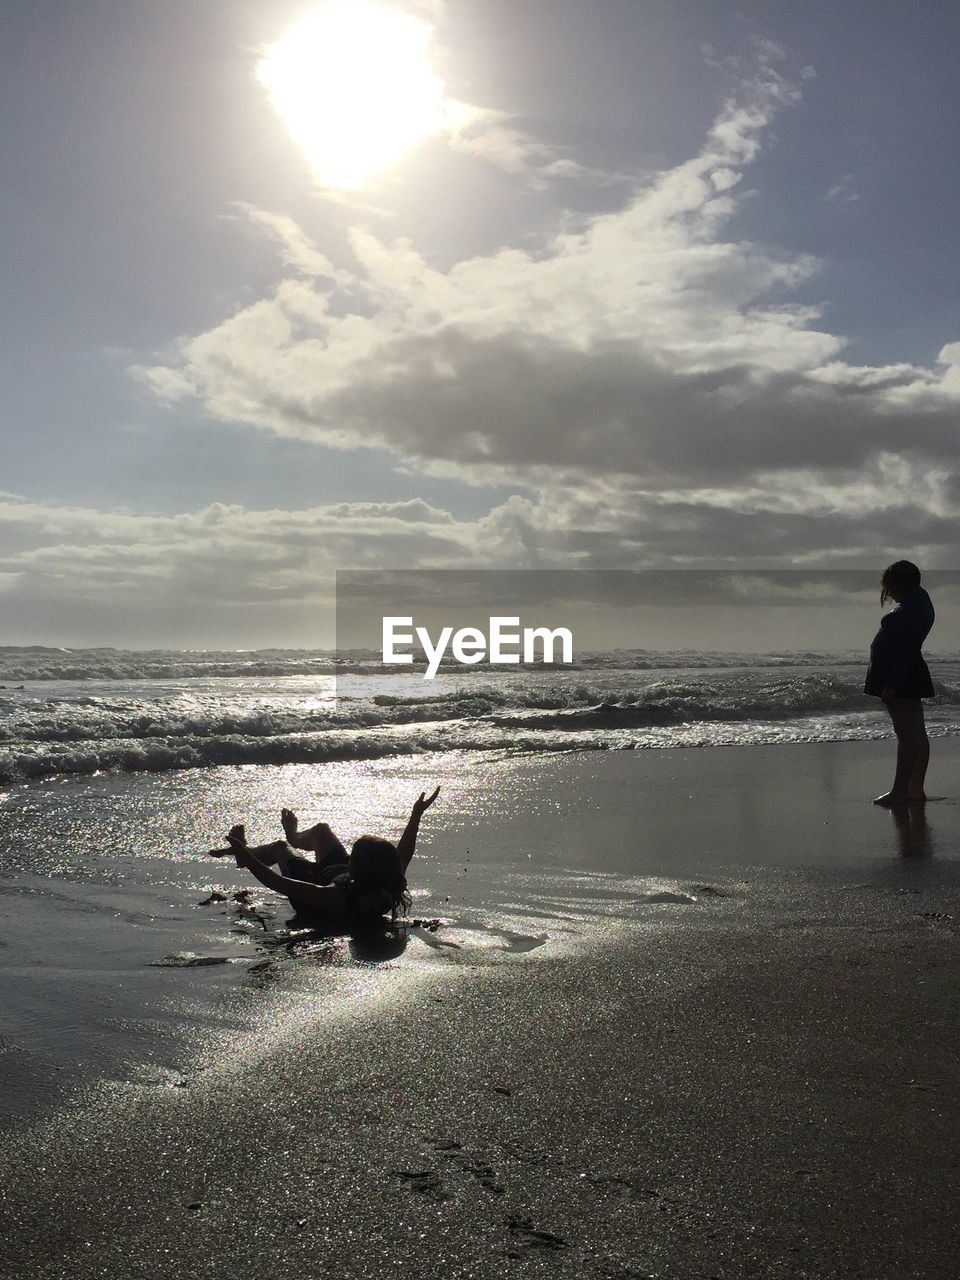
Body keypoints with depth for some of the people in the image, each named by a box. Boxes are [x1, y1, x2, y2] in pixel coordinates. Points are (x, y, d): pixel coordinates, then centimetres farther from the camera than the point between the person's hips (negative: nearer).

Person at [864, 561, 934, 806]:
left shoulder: (913, 608, -18)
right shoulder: (918, 600, 15)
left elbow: (906, 650, -24)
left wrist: (891, 685, -25)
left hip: (900, 676, -11)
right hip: (910, 677, 11)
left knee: (906, 733, -9)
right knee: (916, 733, 12)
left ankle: (901, 790, -8)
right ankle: (915, 788, 19)